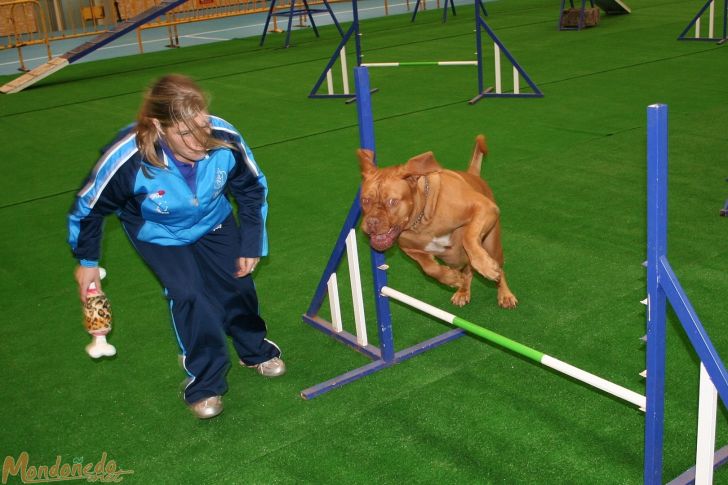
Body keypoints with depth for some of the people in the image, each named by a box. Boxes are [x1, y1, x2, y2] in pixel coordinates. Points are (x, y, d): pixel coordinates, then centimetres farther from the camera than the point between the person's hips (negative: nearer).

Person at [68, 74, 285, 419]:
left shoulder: (225, 139, -35)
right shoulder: (127, 160, -40)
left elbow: (253, 189, -11)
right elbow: (87, 208, -18)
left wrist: (252, 245, -5)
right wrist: (86, 261, -3)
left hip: (214, 222, 2)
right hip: (159, 234, -2)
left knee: (237, 282, 2)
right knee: (188, 293, -16)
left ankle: (255, 350, 34)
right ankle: (204, 382, 6)